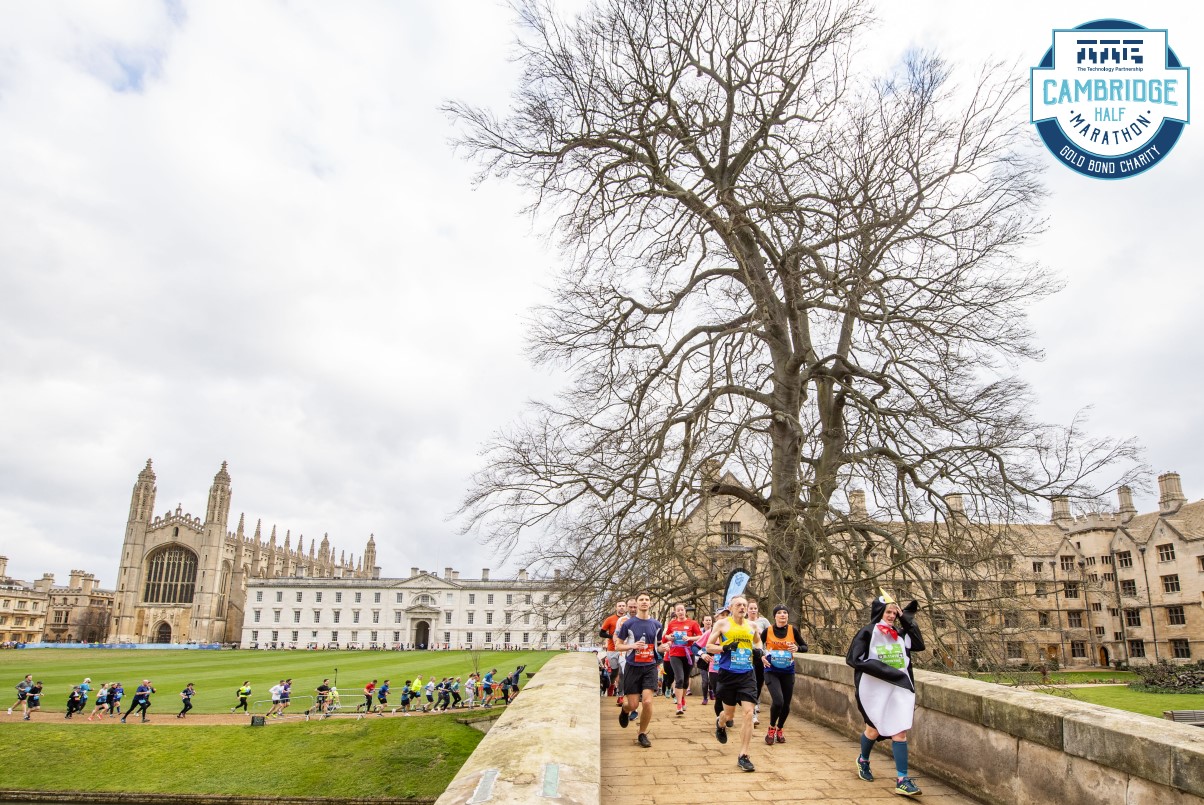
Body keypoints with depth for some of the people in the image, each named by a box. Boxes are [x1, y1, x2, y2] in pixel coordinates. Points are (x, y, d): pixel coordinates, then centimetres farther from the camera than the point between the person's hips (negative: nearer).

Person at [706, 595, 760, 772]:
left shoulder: (751, 625, 7)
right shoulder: (722, 624, -2)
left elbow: (757, 641, 27)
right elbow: (709, 646, -1)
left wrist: (758, 650, 5)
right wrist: (725, 648, -18)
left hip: (747, 674, 2)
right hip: (728, 674, -2)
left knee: (748, 713, -9)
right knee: (729, 713, 12)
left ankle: (743, 756, -1)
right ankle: (720, 723, 50)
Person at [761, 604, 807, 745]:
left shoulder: (793, 630, -4)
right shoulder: (768, 631, -7)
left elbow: (805, 646, 6)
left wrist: (797, 648, -15)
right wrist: (761, 656, -12)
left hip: (788, 672, 2)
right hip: (771, 672, -2)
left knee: (786, 705, 7)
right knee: (778, 701, -19)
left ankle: (779, 730, 35)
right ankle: (771, 728, 8)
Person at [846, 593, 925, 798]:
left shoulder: (900, 633, 9)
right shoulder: (867, 633, -7)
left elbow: (919, 645, 2)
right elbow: (853, 659, -11)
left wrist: (906, 619, 0)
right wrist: (883, 669, -18)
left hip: (899, 688, 3)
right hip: (874, 689, -3)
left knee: (899, 732, -4)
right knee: (874, 730, 10)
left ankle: (902, 780, -2)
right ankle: (863, 760, 39)